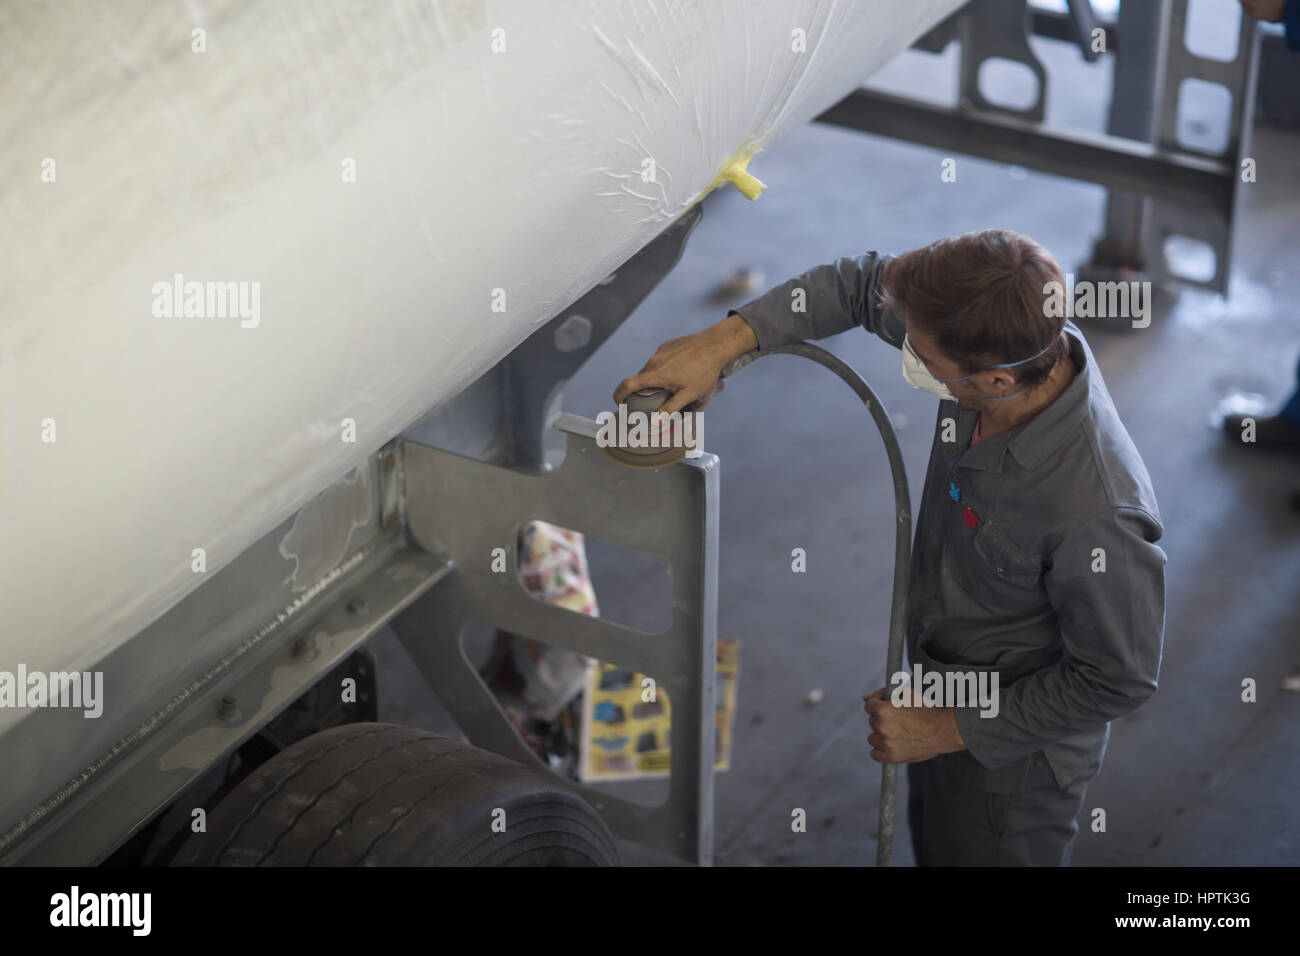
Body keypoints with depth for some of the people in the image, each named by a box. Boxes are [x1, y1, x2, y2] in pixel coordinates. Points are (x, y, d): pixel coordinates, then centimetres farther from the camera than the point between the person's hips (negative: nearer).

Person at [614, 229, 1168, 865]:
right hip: (943, 681, 7)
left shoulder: (1094, 514, -42)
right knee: (934, 847, 32)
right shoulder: (1010, 340, -22)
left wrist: (951, 729, -20)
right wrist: (723, 341, -17)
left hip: (1010, 758, -7)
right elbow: (863, 283, -6)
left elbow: (1119, 677, -28)